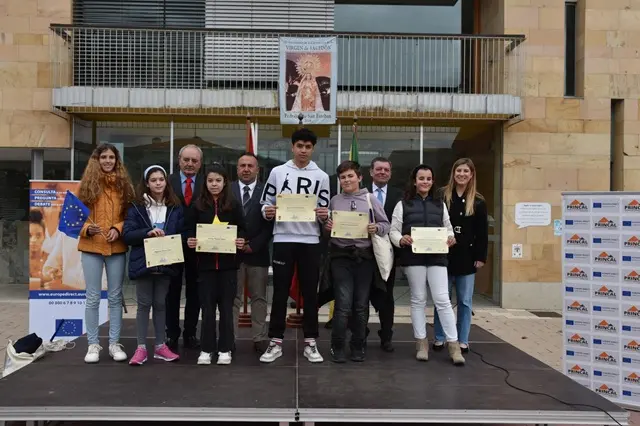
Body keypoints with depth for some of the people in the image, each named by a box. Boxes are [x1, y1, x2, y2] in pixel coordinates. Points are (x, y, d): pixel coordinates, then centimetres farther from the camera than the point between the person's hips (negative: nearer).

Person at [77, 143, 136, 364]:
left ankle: (114, 343, 17)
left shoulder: (124, 184, 4)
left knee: (115, 296, 8)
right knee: (93, 297, 5)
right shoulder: (88, 183, 1)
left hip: (117, 248, 1)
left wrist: (118, 229, -13)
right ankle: (93, 344, 15)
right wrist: (87, 228, -17)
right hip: (91, 247, -1)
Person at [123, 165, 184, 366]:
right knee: (144, 304, 4)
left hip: (166, 263, 2)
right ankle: (141, 348, 13)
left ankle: (160, 346, 21)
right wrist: (148, 232, -22)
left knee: (160, 304, 11)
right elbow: (127, 234, -7)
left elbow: (182, 234, 5)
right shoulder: (137, 207, -1)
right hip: (143, 262, -2)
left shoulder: (175, 207, 5)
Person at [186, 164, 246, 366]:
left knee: (226, 306, 5)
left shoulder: (234, 205, 3)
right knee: (207, 307, 5)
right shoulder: (197, 206, 4)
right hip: (205, 262, 1)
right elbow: (189, 231, 6)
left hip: (228, 262, 0)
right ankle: (206, 349, 15)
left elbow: (242, 230, 5)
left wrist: (241, 241, -14)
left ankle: (225, 349, 15)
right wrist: (189, 241, -13)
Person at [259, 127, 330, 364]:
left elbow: (324, 211, 6)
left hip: (310, 241, 1)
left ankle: (310, 343, 15)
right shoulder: (277, 172, 5)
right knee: (280, 293, 5)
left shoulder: (321, 176, 6)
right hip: (283, 239, 0)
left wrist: (324, 215, -15)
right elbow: (266, 203, 7)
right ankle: (276, 342, 14)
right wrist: (267, 212, -14)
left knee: (310, 293, 6)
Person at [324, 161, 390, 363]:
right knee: (343, 304, -5)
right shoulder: (334, 201, 7)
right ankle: (337, 347, 10)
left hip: (365, 256, 1)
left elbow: (386, 224, 6)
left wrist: (376, 228, -14)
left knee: (361, 305, 8)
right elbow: (326, 225, 13)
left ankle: (358, 347, 22)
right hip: (341, 256, 0)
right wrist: (326, 227, -9)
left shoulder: (371, 200, 4)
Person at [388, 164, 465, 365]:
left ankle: (453, 344, 3)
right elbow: (393, 230, 2)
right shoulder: (403, 204, 5)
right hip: (413, 257, -1)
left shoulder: (440, 204, 13)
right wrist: (401, 239, -19)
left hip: (436, 257, 1)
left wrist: (450, 238, -7)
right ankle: (421, 343, 16)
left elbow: (448, 228, 14)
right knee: (418, 300, 7)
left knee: (443, 300, -2)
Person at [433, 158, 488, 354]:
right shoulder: (441, 196, -1)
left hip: (466, 258, 1)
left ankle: (463, 340, 18)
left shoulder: (478, 201, 3)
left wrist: (481, 257, -2)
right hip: (444, 256, -1)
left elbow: (482, 233, 4)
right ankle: (439, 338, 17)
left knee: (465, 301, 8)